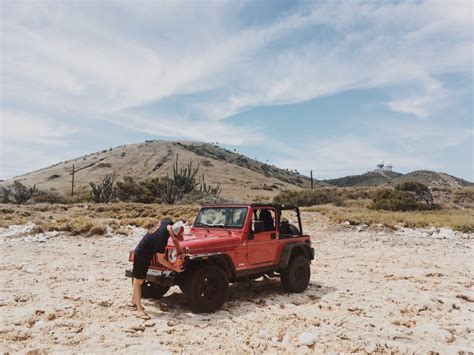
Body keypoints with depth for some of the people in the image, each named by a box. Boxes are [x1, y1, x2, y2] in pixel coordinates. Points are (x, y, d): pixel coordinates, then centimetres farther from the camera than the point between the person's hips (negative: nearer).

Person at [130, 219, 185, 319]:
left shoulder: (168, 223, -16)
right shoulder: (162, 238, -37)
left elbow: (175, 239, 5)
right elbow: (161, 260, -24)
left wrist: (179, 253, -2)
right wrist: (174, 268, -15)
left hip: (146, 253, 9)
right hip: (142, 255, -9)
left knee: (139, 279, 20)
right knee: (138, 281, -3)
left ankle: (134, 301, 34)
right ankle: (139, 310, 0)